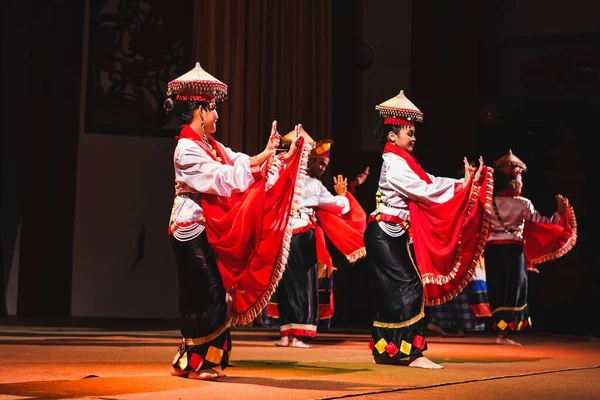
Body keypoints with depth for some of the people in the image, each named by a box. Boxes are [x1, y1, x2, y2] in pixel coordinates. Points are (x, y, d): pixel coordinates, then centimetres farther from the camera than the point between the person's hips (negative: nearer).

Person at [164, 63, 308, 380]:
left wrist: (282, 157, 0)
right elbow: (226, 178, -21)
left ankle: (190, 361, 16)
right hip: (192, 229, -9)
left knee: (201, 296, 10)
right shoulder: (187, 149, -15)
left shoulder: (209, 145, 12)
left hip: (207, 229, 9)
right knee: (209, 294, -8)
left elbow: (242, 163, 8)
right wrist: (264, 156, -19)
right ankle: (194, 362, 1)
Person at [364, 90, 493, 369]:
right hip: (387, 234, -10)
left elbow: (428, 182, 10)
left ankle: (385, 349, 14)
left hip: (391, 235, 10)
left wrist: (464, 182, 1)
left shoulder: (399, 161, 16)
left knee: (391, 290, 10)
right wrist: (461, 185, -11)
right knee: (409, 288, -11)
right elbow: (425, 191, -17)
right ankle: (412, 352, -10)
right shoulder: (395, 163, -14)